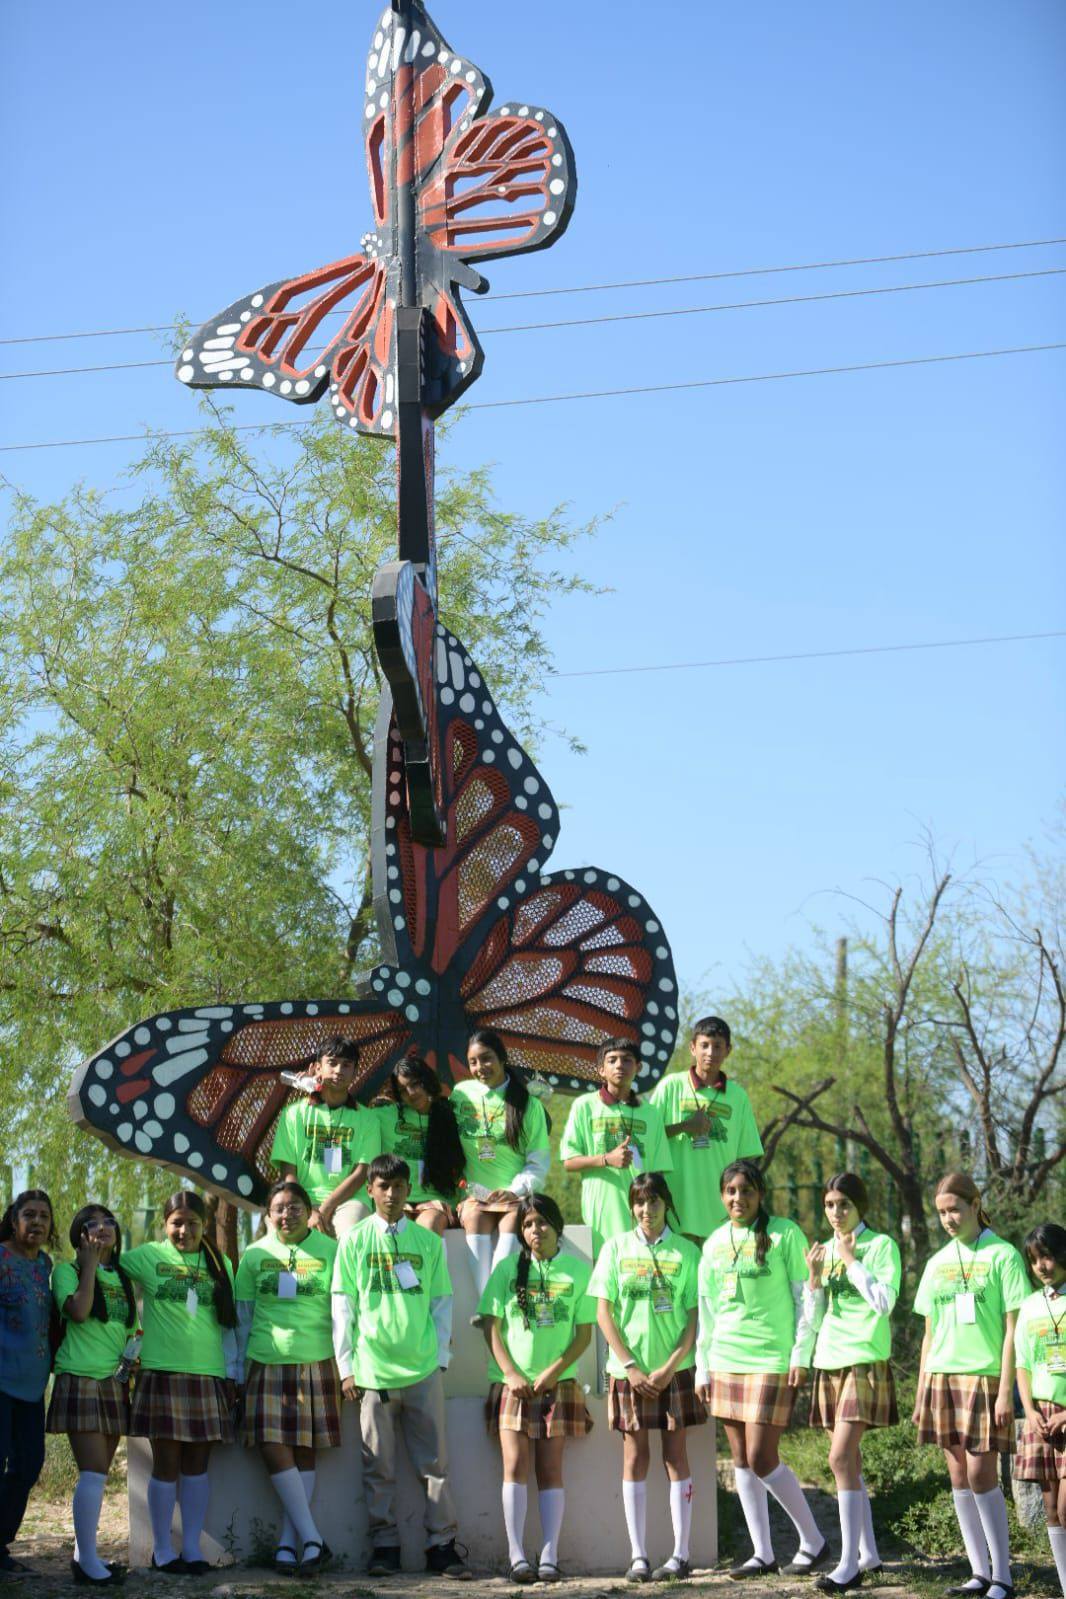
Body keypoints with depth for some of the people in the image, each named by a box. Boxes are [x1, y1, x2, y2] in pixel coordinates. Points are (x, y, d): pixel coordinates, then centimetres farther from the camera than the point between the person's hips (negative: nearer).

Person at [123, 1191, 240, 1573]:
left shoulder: (219, 1264, 10)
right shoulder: (147, 1257, 1)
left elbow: (229, 1323, 13)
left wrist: (233, 1373, 12)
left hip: (209, 1375, 3)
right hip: (162, 1373, -3)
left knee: (197, 1465, 6)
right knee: (166, 1463, 0)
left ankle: (192, 1547, 12)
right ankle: (162, 1549, 9)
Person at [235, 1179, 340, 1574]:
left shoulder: (329, 1251, 2)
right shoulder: (254, 1255, 7)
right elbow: (243, 1315, 12)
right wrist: (241, 1368, 11)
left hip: (315, 1364, -1)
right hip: (267, 1363, 1)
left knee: (304, 1452, 0)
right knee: (274, 1449, -10)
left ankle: (288, 1544, 4)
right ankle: (311, 1539, -8)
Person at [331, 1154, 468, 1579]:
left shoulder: (429, 1242, 7)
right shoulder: (354, 1241, 4)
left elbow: (441, 1304, 9)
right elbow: (343, 1307, 4)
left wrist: (441, 1355, 3)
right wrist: (346, 1366, 0)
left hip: (423, 1370, 1)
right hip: (373, 1369, -1)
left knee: (434, 1462, 2)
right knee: (378, 1467, 4)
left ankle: (442, 1546, 6)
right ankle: (384, 1548, 10)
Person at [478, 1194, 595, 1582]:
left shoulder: (578, 1270, 4)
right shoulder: (508, 1269, 5)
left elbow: (585, 1333, 2)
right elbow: (492, 1326, 2)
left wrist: (552, 1372, -8)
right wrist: (510, 1374, -8)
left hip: (557, 1382, 0)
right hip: (513, 1381, 0)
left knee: (550, 1469, 0)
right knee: (515, 1466, -6)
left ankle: (549, 1557, -1)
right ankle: (516, 1556, -6)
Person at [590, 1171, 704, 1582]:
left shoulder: (685, 1251, 2)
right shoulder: (617, 1247, 4)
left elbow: (696, 1317, -1)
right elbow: (604, 1313, 1)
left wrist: (669, 1367, -10)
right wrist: (630, 1367, -7)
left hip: (675, 1368, -1)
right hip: (629, 1368, 1)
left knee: (675, 1455, 1)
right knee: (634, 1456, 2)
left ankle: (680, 1555, 4)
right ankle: (638, 1556, 6)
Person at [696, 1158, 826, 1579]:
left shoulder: (784, 1235, -4)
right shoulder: (715, 1243, 12)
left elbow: (805, 1298, -4)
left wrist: (801, 1355, -10)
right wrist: (702, 1367, 13)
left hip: (772, 1359, -6)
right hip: (726, 1362, 6)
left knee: (762, 1459, -10)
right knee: (741, 1461, 6)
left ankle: (813, 1542, 6)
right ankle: (762, 1553, 13)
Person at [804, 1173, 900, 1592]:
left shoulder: (881, 1245, -3)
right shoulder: (825, 1250, 12)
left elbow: (884, 1302, -15)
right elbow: (815, 1319, 12)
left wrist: (851, 1260, -11)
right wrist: (814, 1276, -3)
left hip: (865, 1361, -6)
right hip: (829, 1361, 6)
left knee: (841, 1458, -14)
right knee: (849, 1462, 8)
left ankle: (849, 1564, -13)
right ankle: (868, 1553, 18)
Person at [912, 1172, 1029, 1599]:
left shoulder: (1002, 1256, -4)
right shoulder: (937, 1263, 12)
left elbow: (1013, 1328, -7)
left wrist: (1006, 1391, -12)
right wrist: (921, 1393, 12)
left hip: (984, 1377, -6)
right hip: (942, 1377, 6)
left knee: (982, 1473, -9)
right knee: (958, 1476, 6)